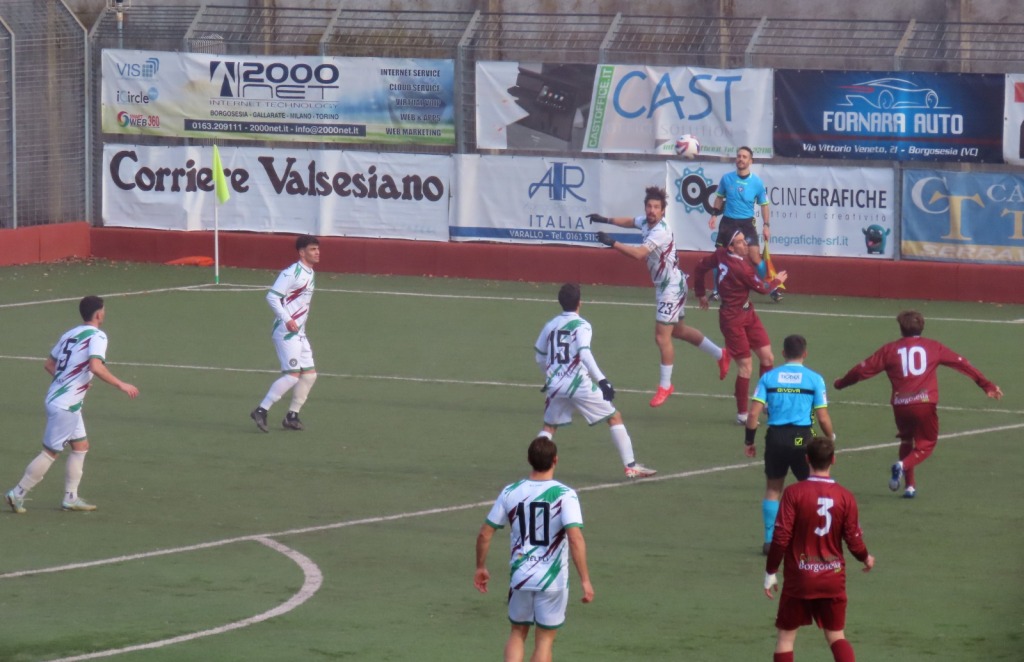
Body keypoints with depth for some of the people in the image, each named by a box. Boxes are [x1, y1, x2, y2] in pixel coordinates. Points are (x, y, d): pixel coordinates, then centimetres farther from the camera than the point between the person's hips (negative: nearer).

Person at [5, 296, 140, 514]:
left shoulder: (70, 335, 11)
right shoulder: (97, 336, -14)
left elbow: (49, 364, 16)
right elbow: (95, 366, -30)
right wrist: (120, 385, -24)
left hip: (56, 397, 9)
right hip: (65, 405, -9)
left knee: (80, 445, 16)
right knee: (51, 452, 0)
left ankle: (71, 497, 17)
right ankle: (18, 494, 4)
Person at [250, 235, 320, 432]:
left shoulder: (310, 275, 14)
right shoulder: (292, 273, -14)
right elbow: (272, 296, -20)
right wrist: (287, 319, -27)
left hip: (299, 333, 10)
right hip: (285, 332, -10)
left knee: (309, 374, 8)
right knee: (292, 375, -16)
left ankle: (292, 416, 16)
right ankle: (261, 411, -13)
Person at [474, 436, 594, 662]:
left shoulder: (510, 493, -1)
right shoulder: (565, 495, -12)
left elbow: (484, 533, 3)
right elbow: (575, 538, -22)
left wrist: (480, 567, 18)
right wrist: (585, 580, -19)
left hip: (520, 575, 3)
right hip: (553, 579, -3)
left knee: (518, 633, 21)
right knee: (545, 639, 10)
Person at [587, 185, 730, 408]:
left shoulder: (661, 231, -27)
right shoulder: (646, 222, 1)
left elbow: (639, 253, -39)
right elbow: (630, 221, 25)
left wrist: (612, 243, -39)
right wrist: (605, 220, 20)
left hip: (672, 287, -10)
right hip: (664, 287, 10)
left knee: (662, 336, -9)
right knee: (678, 330, 23)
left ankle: (665, 385, 3)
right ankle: (720, 355, 39)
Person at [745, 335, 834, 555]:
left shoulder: (768, 377, 2)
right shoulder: (814, 379, -2)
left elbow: (754, 413, -3)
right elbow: (823, 418, -4)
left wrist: (749, 441, 8)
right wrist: (830, 438, 14)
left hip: (776, 438, 2)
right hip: (802, 438, -2)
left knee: (773, 489, 15)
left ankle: (770, 540, 13)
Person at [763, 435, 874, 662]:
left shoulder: (793, 493, -12)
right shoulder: (845, 497, -5)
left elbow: (781, 538, -13)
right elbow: (854, 541, -1)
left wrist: (770, 572, -1)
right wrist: (866, 559, 22)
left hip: (798, 578, -2)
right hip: (833, 579, 2)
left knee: (786, 635, 9)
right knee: (836, 635, 13)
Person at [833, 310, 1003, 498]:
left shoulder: (889, 349, 7)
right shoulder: (933, 347, 8)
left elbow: (864, 369, 11)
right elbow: (962, 364, 10)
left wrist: (841, 383, 27)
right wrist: (987, 385, 15)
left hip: (900, 405, 2)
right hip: (925, 404, -2)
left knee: (906, 441, 23)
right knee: (926, 443, 11)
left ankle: (910, 486, 18)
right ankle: (903, 465, -17)